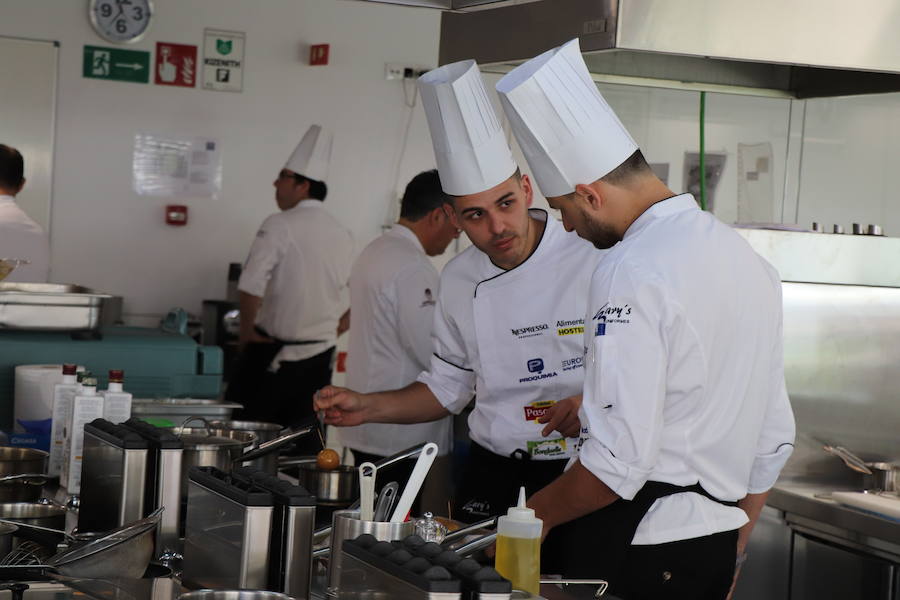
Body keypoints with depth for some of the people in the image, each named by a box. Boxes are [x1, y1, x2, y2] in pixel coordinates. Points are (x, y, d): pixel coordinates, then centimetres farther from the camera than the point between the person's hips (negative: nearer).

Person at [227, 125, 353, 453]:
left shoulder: (280, 225, -12)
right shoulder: (342, 235, 7)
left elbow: (251, 286, -20)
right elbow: (350, 304, 14)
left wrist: (247, 329, -6)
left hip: (273, 353, -5)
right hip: (320, 358, 6)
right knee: (304, 447, 9)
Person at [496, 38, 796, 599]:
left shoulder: (632, 274, -17)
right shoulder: (748, 259, 11)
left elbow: (618, 463, -21)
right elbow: (775, 437, 16)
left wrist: (536, 514, -5)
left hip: (646, 547, -9)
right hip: (716, 542, 9)